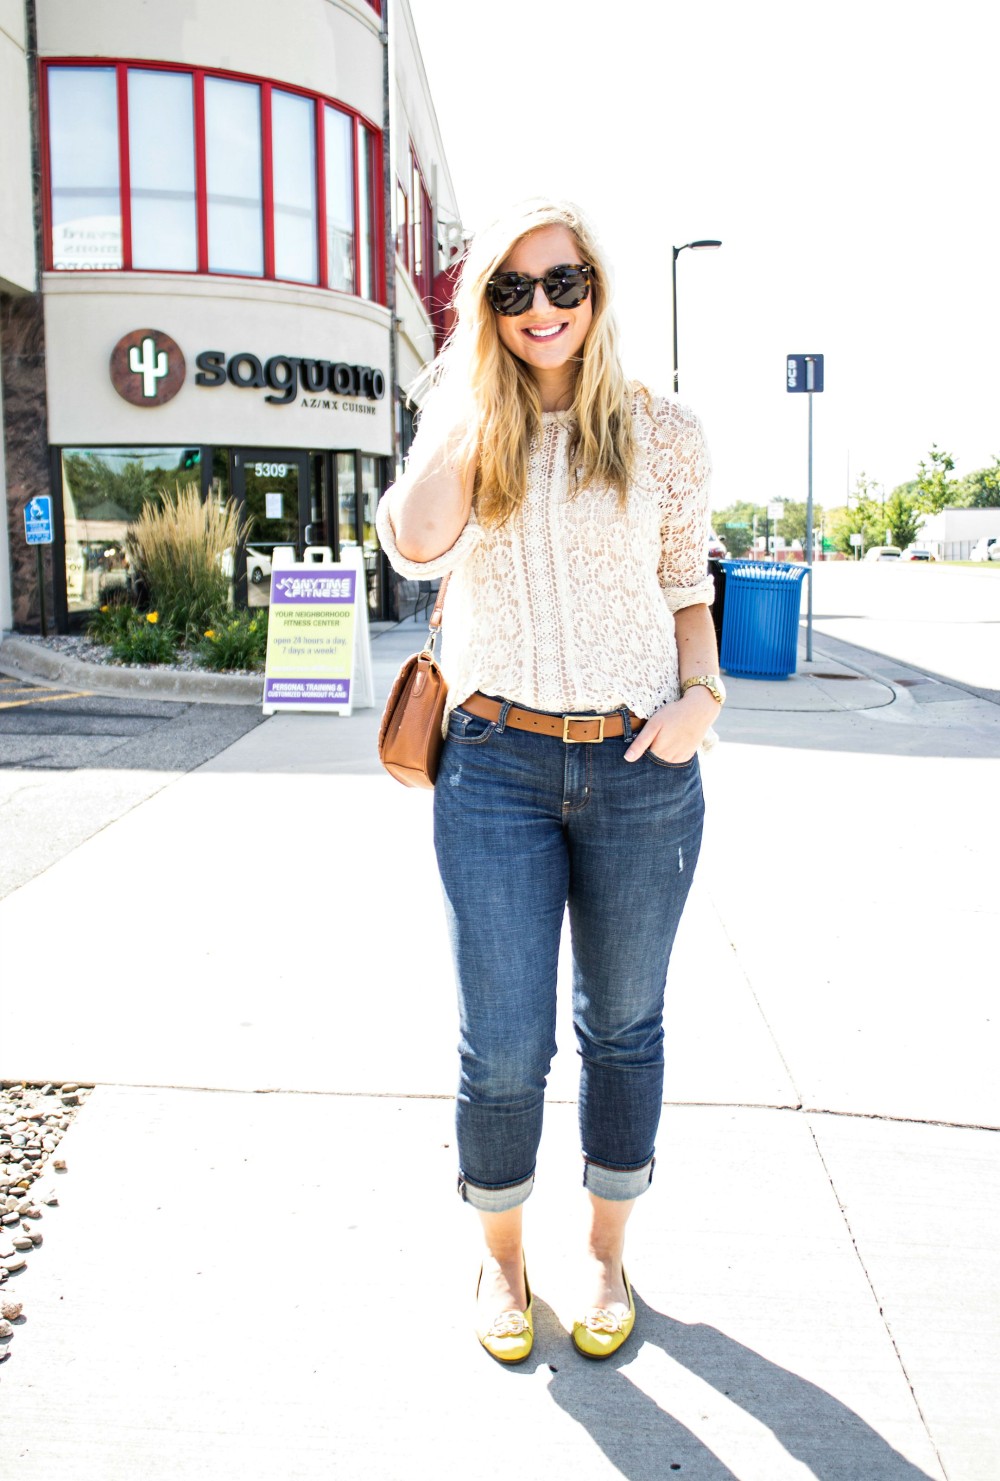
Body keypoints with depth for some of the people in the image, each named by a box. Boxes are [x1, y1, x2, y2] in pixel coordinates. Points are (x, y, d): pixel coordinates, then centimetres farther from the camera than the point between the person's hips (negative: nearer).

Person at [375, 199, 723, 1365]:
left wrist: (702, 694, -7)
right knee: (502, 1044, 3)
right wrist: (477, 394, -10)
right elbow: (415, 543, -15)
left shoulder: (663, 434, 4)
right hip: (496, 765, 0)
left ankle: (605, 1251, 37)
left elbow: (687, 590, 10)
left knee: (622, 1024, 14)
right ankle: (501, 1258, 31)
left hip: (641, 768, 1)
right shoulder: (464, 427, 5)